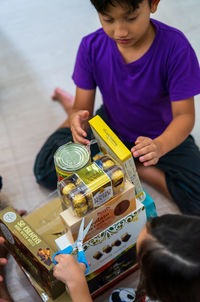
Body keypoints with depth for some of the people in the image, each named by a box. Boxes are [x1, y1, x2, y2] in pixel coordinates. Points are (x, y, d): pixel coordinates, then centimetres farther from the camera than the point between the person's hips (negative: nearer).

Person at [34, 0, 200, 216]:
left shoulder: (176, 48, -26)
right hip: (109, 129, 2)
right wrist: (77, 118, -39)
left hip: (164, 136, -1)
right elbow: (83, 107, -13)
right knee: (45, 171, -13)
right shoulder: (92, 47, -17)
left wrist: (159, 146, -45)